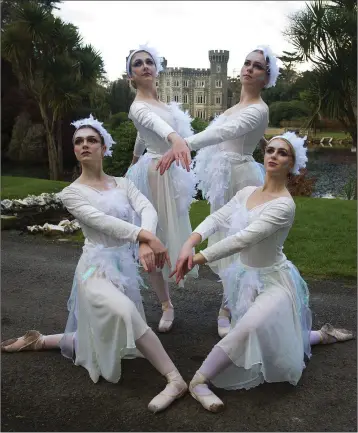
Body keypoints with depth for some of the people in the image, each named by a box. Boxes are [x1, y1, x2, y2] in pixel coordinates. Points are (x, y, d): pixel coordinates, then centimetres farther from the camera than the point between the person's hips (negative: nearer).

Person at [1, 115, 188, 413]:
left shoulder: (123, 184, 8)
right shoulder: (71, 193, -3)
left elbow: (148, 209, -10)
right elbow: (102, 222, -19)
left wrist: (146, 242, -31)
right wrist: (146, 237, -32)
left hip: (125, 264, 5)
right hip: (97, 265, -5)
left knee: (107, 339, 13)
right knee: (124, 313, -36)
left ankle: (42, 341, 34)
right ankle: (175, 379, -23)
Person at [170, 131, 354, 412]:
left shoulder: (284, 205, -23)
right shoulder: (247, 192, -2)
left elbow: (243, 239, -32)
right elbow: (216, 219, -11)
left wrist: (198, 259, -32)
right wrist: (188, 245, -29)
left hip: (273, 281, -7)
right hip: (246, 277, 7)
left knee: (250, 327, -36)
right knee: (268, 345, 18)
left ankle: (199, 381, -19)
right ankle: (321, 335, 40)